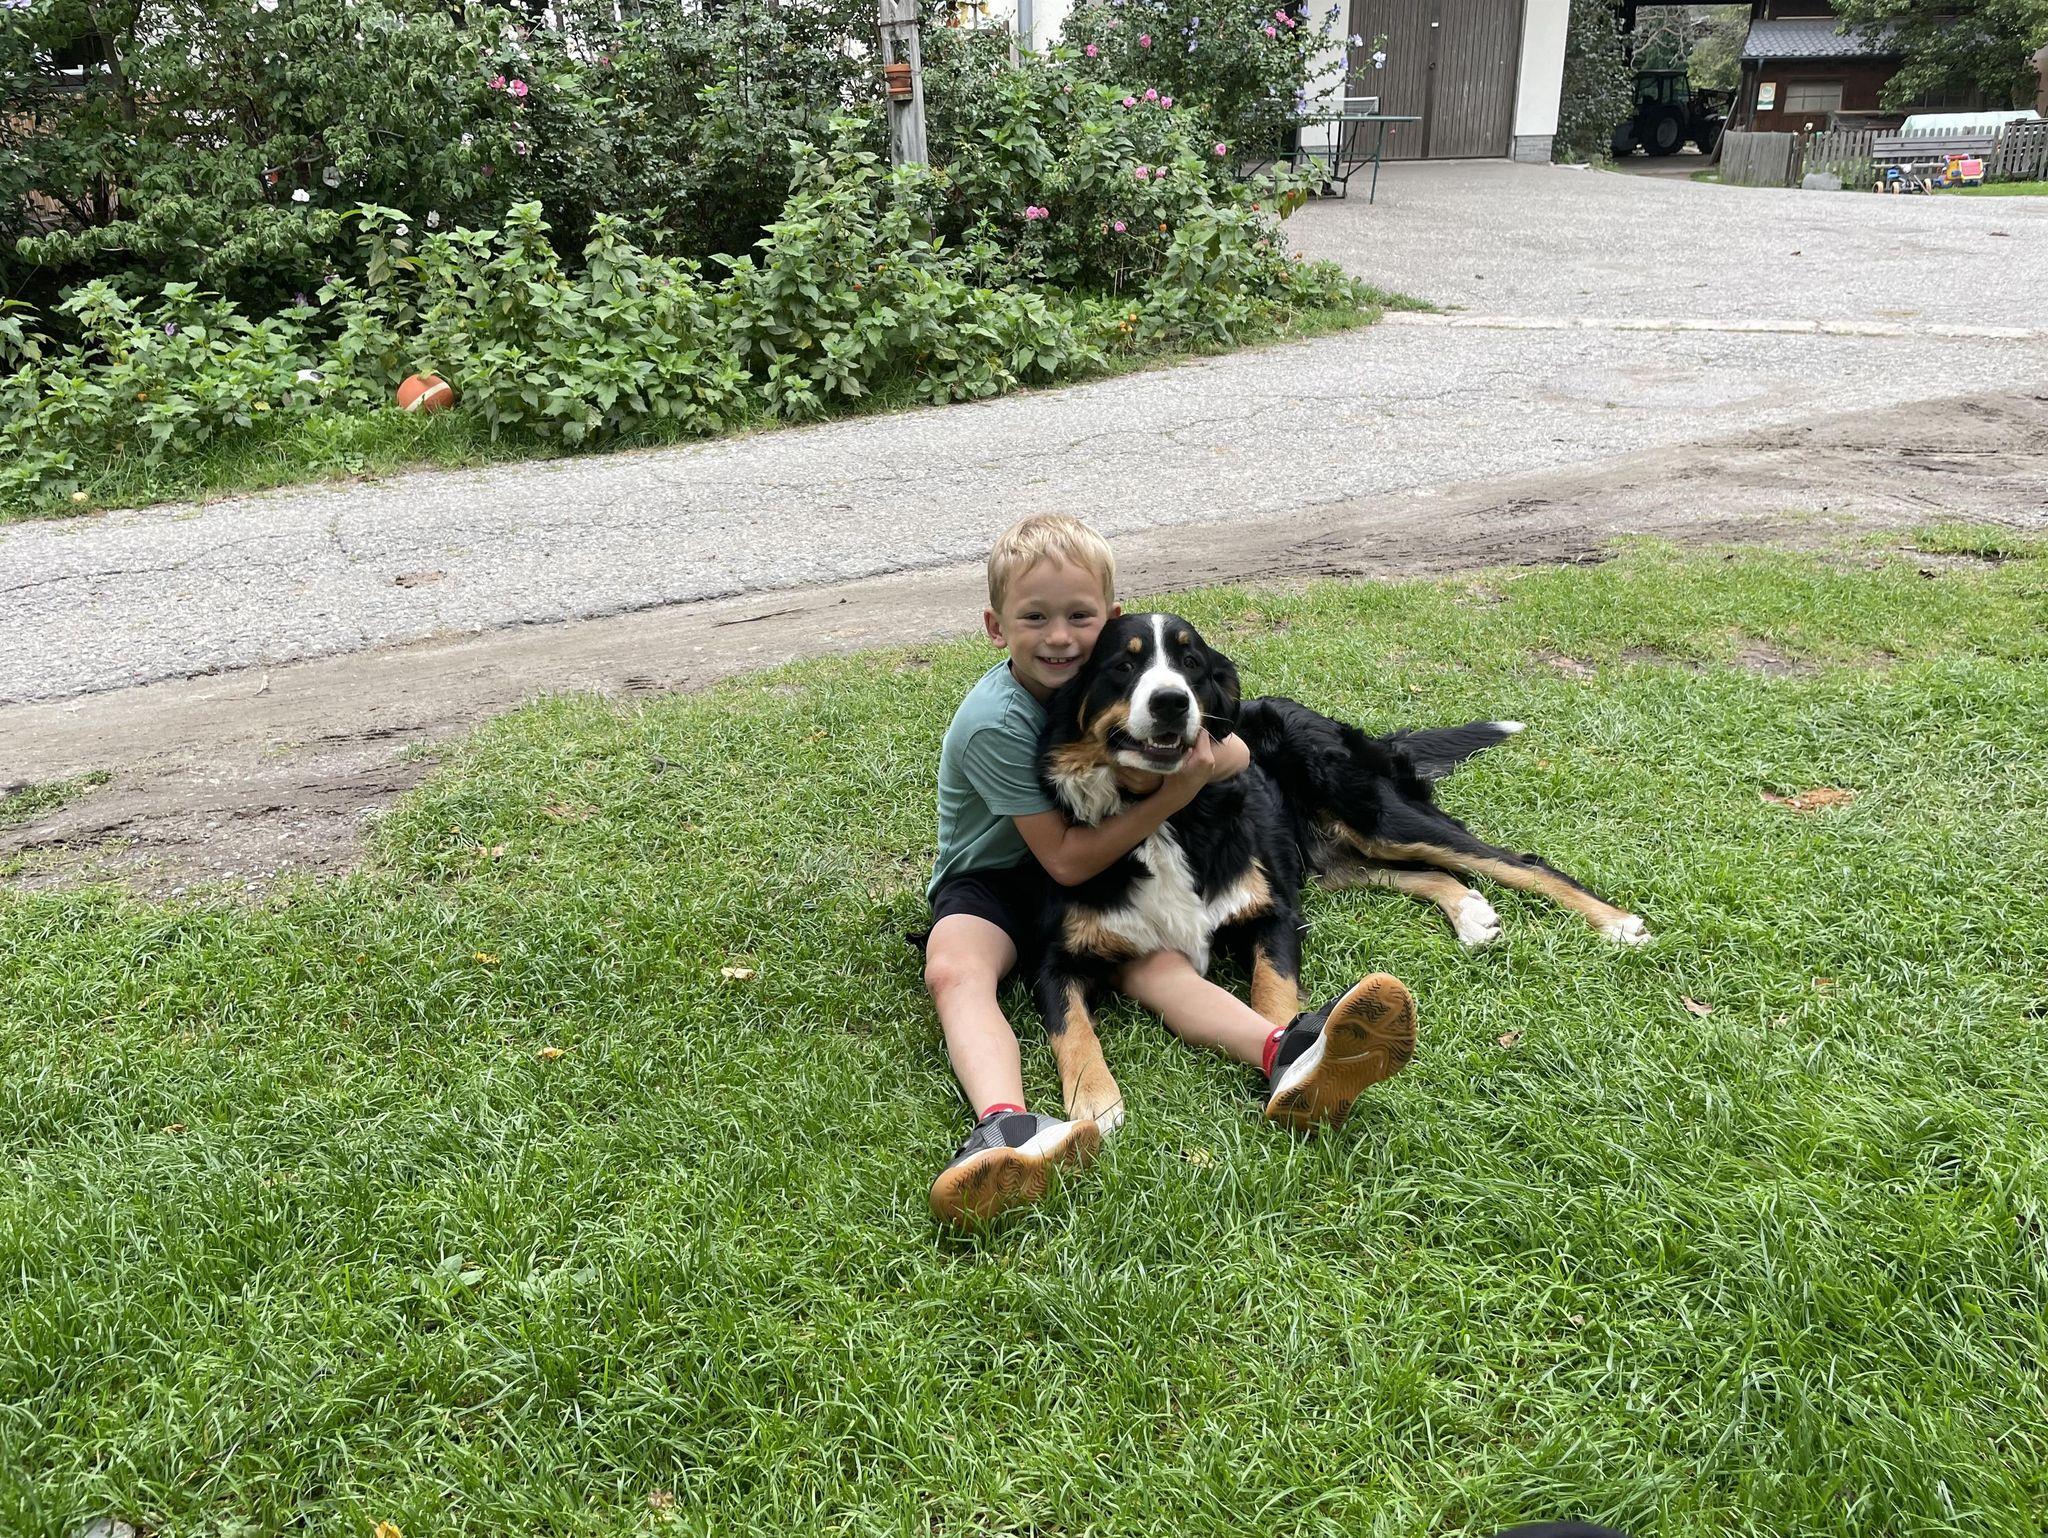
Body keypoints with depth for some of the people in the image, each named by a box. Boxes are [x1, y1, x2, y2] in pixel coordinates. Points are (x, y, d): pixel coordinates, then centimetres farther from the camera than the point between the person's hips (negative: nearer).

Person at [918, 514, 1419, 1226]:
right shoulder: (994, 721, -23)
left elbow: (1238, 753, 0)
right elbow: (1066, 859, -23)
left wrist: (1201, 755, -24)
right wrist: (1173, 794, -28)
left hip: (1094, 880, 4)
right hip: (990, 882, -3)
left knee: (1156, 961, -26)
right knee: (953, 972, -35)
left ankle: (1288, 1061, -53)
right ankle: (1004, 1127, -61)